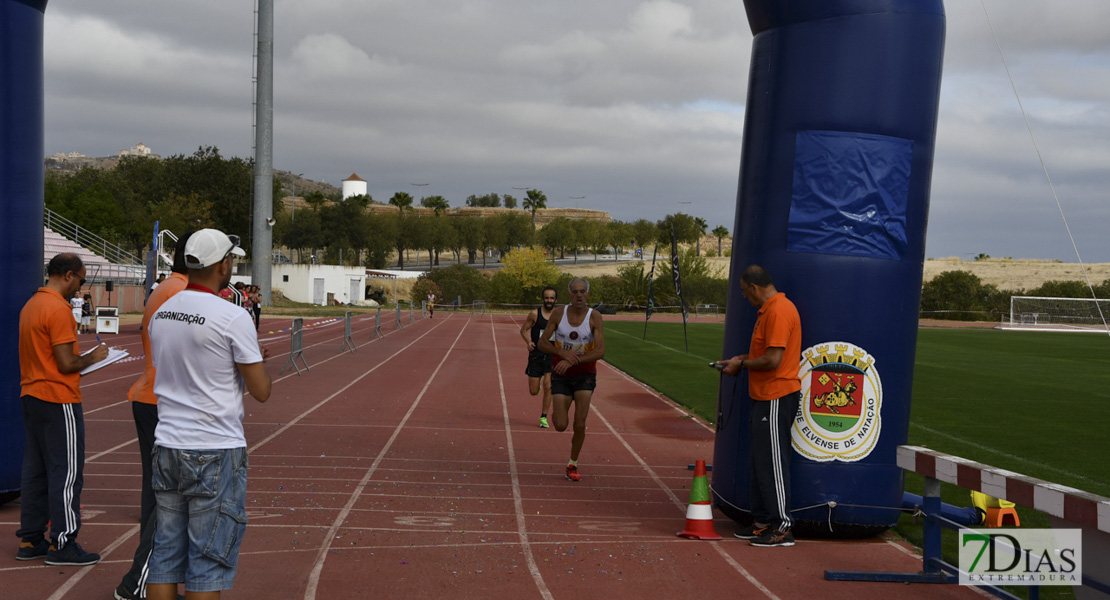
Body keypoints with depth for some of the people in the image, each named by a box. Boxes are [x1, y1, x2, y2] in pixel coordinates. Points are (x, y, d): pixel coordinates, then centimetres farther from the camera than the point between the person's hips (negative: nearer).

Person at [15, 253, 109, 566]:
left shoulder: (31, 305, 13)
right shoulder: (58, 309, -16)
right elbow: (66, 364, -19)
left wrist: (81, 360, 12)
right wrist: (92, 357, -3)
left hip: (31, 397, 9)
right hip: (58, 399, -9)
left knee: (35, 470, 13)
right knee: (66, 472, -3)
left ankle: (30, 540, 19)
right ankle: (62, 544, 0)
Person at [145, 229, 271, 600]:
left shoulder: (161, 314, 8)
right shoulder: (233, 318, -13)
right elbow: (261, 391, -9)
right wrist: (255, 362, 12)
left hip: (168, 446, 7)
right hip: (215, 453, -6)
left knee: (165, 557, 11)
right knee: (208, 564, 0)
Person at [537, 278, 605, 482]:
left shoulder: (594, 317, -11)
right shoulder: (558, 313, -8)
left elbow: (600, 351, -18)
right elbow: (542, 342, -5)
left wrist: (572, 361, -27)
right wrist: (562, 352, -23)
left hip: (585, 375, -1)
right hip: (561, 375, 1)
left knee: (579, 424, -9)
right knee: (560, 426, -4)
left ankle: (573, 465, 12)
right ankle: (558, 412, 33)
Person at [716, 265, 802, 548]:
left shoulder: (779, 311, -18)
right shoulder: (768, 310, 16)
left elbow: (773, 359, -23)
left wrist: (742, 364, -9)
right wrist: (742, 358, 15)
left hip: (777, 399, -11)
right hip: (764, 397, 11)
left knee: (772, 462, -6)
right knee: (760, 461, 15)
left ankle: (782, 527, -1)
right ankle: (763, 522, 22)